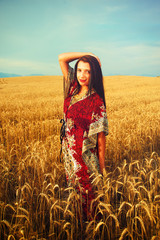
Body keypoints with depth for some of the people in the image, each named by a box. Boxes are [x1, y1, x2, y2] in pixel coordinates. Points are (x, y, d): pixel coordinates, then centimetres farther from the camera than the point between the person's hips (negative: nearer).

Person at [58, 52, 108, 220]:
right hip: (69, 151, 6)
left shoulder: (96, 101, -16)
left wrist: (102, 167, -13)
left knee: (87, 192, 8)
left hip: (85, 154, -6)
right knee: (72, 187, 19)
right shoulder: (73, 89, -1)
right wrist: (86, 54, -4)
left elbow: (100, 135, -14)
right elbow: (61, 58, 3)